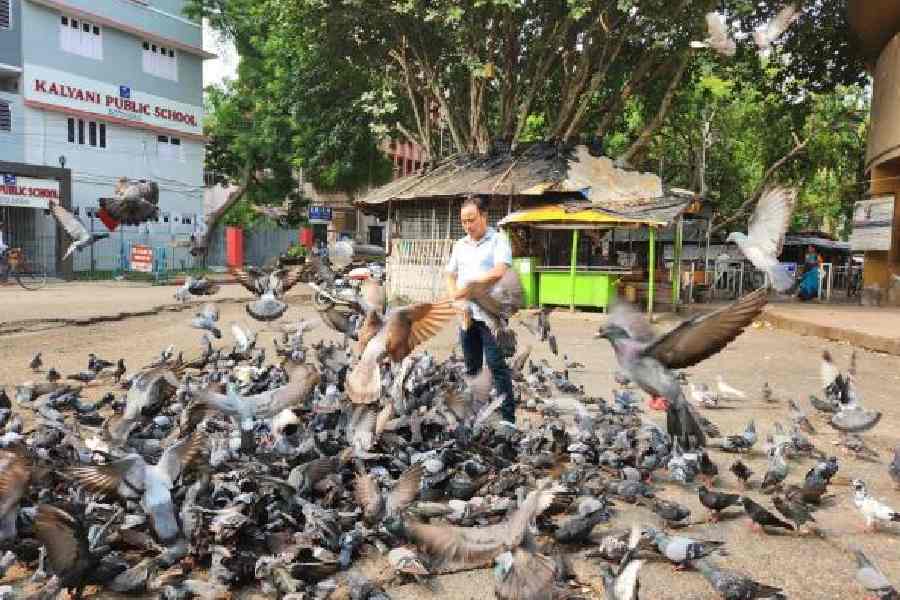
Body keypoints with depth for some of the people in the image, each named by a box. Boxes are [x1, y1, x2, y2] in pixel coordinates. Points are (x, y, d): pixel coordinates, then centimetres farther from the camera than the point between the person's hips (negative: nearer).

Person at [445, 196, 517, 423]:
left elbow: (500, 272, -17)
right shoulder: (460, 245, 16)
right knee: (471, 368, 13)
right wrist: (455, 295, -1)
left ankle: (508, 418, -1)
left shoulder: (498, 241, -3)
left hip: (491, 314, -6)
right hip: (467, 315, 6)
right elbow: (450, 276, 19)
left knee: (497, 366, -6)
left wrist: (469, 286, -17)